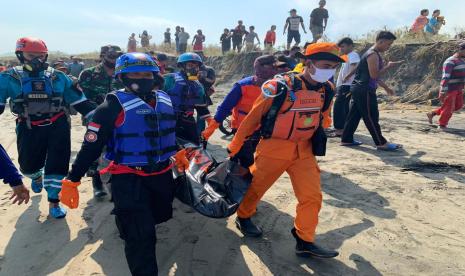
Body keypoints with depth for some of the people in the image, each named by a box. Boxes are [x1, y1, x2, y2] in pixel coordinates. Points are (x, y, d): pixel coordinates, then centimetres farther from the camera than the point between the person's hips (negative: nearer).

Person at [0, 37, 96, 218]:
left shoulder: (58, 77, 4)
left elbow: (79, 100, 6)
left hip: (58, 126, 0)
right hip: (29, 128, 0)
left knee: (57, 164, -2)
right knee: (29, 165, 13)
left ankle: (53, 202, 15)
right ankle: (37, 176, 52)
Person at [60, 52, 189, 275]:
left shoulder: (164, 100, 4)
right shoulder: (115, 104, -15)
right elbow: (91, 145, -15)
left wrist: (177, 153, 27)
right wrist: (72, 180, -16)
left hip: (162, 173, 7)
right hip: (129, 178, -7)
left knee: (160, 215, 26)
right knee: (140, 236, -5)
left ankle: (127, 224, 55)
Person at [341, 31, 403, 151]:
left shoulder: (373, 54, 18)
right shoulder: (373, 55, -15)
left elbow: (374, 75, 23)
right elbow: (374, 75, -22)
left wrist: (385, 87, 23)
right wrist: (388, 66, -11)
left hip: (359, 89, 10)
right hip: (364, 90, -10)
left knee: (354, 115, 12)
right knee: (371, 117, -4)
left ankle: (346, 139, 18)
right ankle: (381, 143, 2)